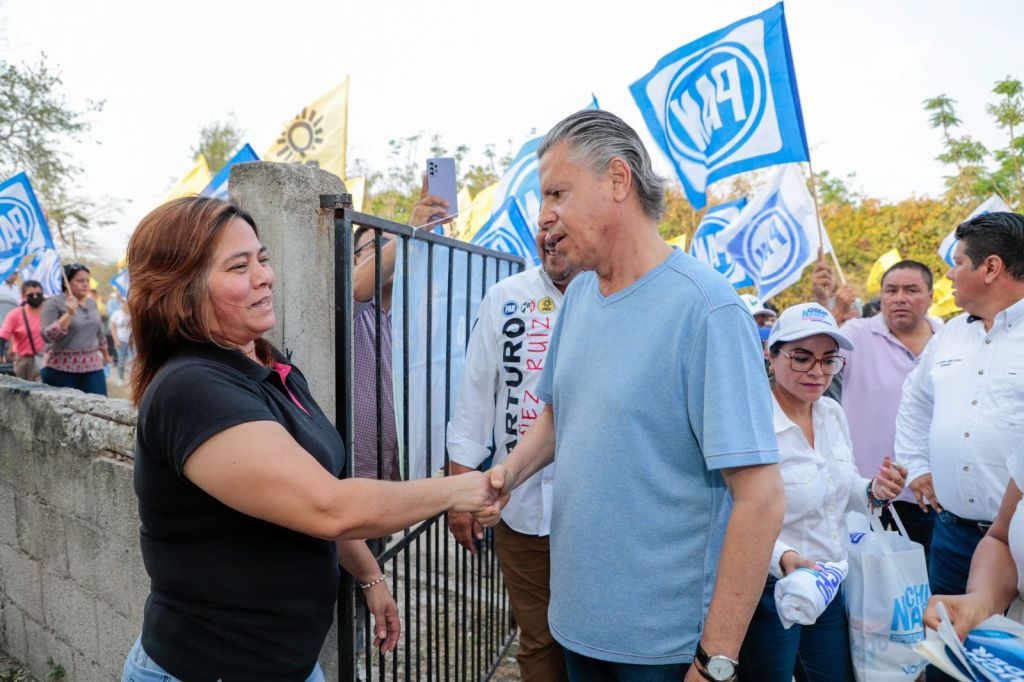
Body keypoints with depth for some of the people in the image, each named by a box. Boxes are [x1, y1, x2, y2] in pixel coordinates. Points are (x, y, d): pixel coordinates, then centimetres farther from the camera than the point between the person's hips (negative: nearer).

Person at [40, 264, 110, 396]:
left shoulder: (92, 303, 12)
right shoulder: (54, 303, -5)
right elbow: (47, 336, -14)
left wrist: (105, 354, 31)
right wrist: (69, 314, -23)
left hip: (93, 366, 5)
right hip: (62, 369, -4)